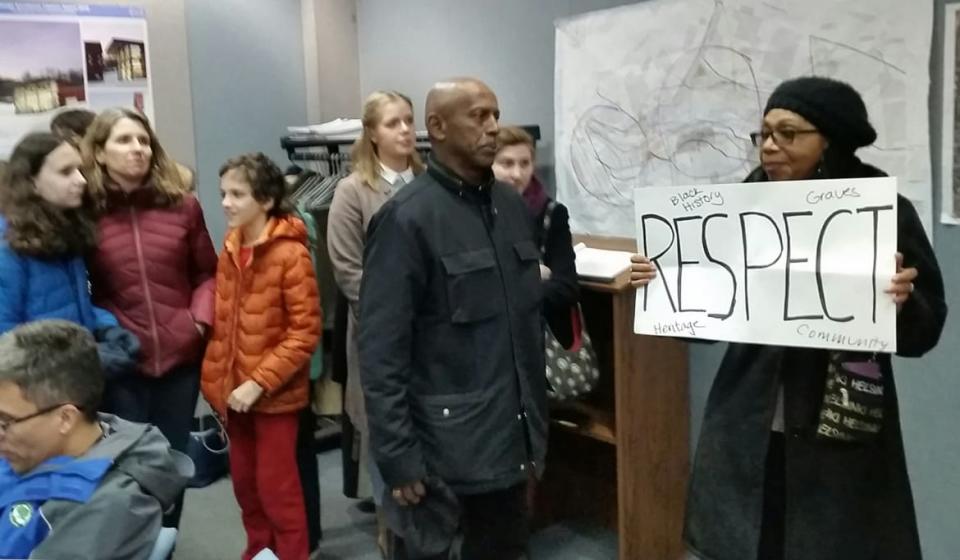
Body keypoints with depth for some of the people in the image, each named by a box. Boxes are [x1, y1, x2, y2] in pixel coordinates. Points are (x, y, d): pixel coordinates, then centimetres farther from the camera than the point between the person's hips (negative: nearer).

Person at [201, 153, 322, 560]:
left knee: (277, 486, 4)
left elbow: (306, 332, -17)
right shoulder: (230, 249, 4)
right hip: (235, 391, 6)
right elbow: (222, 323, 11)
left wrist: (260, 382, -20)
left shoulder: (290, 253, -16)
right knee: (244, 482, 18)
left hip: (275, 395, -6)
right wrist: (216, 379, 3)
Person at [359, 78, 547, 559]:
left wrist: (536, 420, 13)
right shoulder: (406, 218, -13)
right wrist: (398, 459, -15)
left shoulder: (512, 205, 7)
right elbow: (381, 352, -14)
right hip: (444, 447, -6)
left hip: (510, 436, 6)